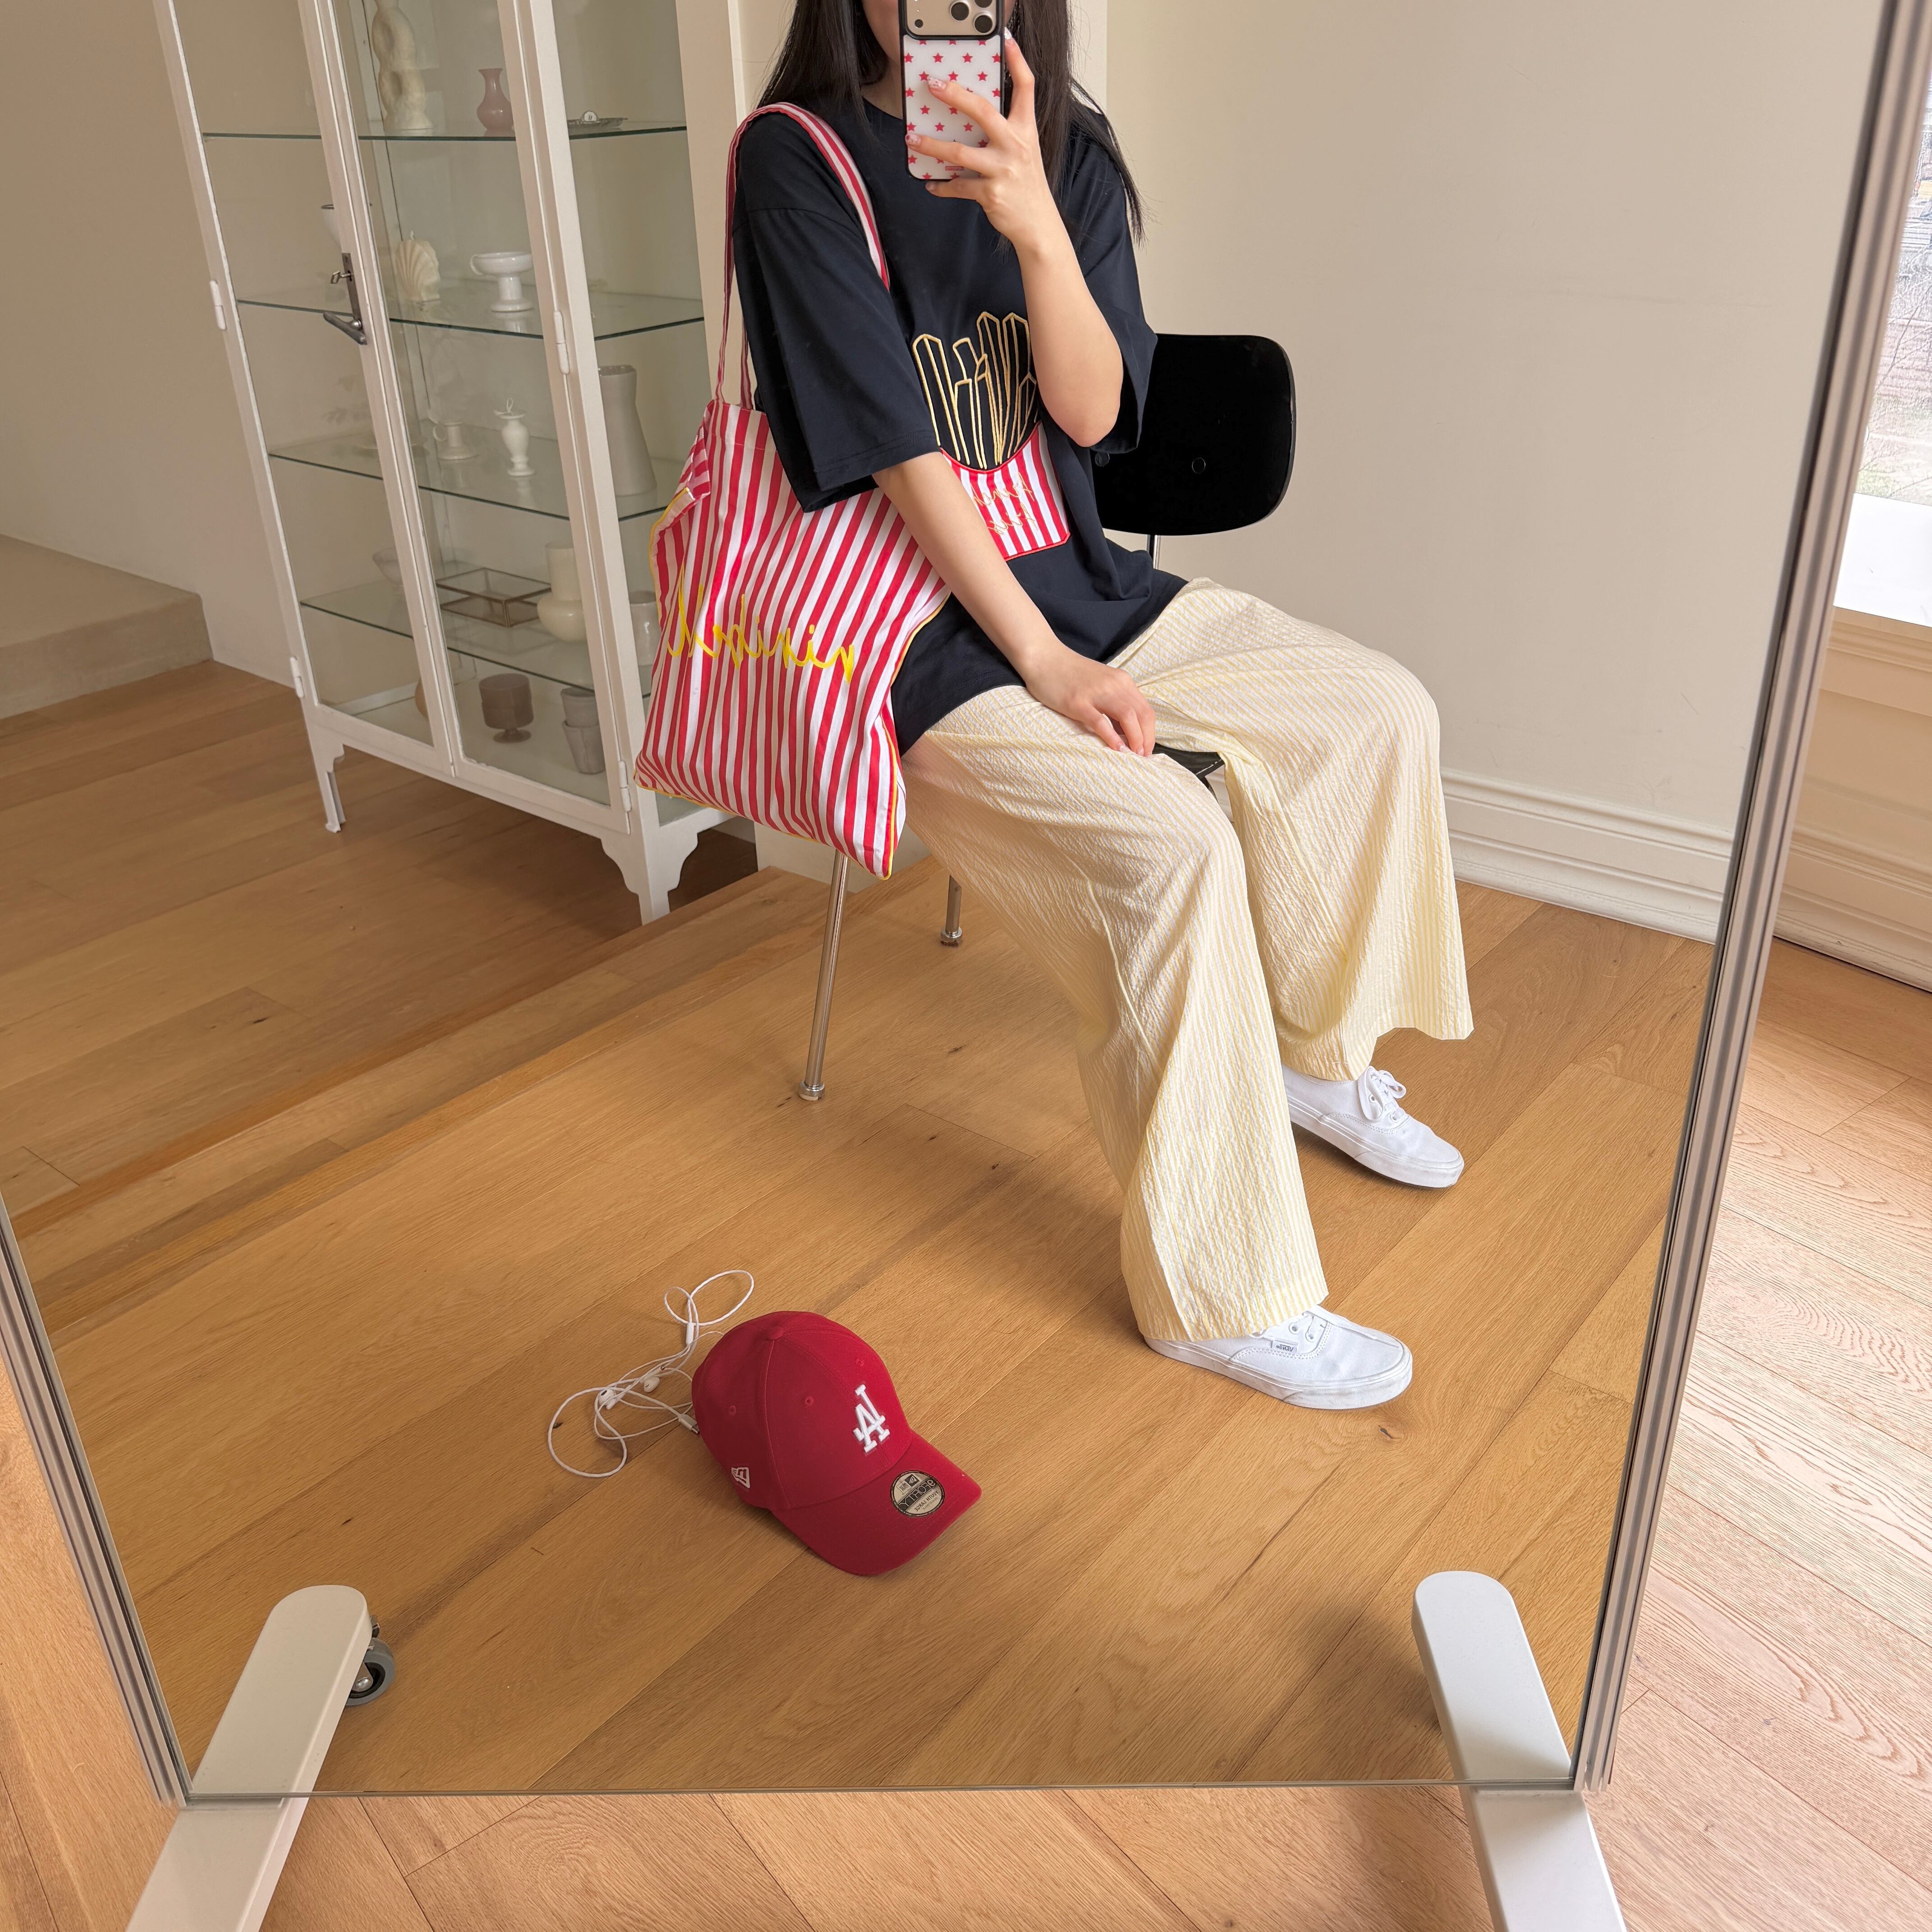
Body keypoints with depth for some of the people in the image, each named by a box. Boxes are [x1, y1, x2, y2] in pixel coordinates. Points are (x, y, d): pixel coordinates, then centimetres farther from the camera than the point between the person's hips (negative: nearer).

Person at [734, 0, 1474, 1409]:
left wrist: (1034, 226, -24)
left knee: (1380, 711, 1)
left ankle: (1313, 1058, 20)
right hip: (917, 629, -7)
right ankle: (1224, 1296, -12)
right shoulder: (797, 161, -9)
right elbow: (899, 448, -16)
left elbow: (1091, 412, -6)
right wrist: (1046, 664, -18)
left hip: (1080, 579, 7)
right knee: (1173, 847, -28)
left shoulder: (1068, 153, 6)